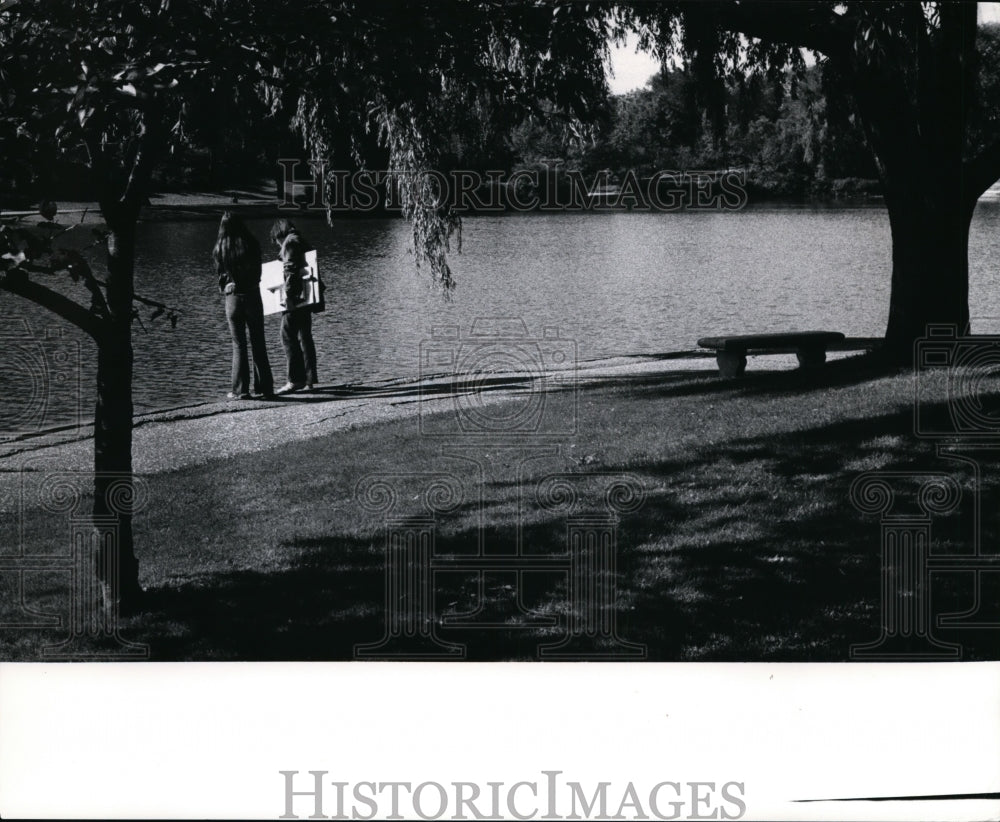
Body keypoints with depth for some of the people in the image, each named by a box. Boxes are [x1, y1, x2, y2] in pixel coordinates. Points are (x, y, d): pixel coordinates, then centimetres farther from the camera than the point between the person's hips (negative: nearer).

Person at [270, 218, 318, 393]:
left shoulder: (290, 242, -7)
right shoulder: (302, 243, 22)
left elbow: (291, 269, -18)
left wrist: (288, 293, -23)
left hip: (294, 299, -10)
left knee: (288, 335, -10)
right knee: (305, 337, 11)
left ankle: (296, 379, -16)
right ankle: (309, 380, 12)